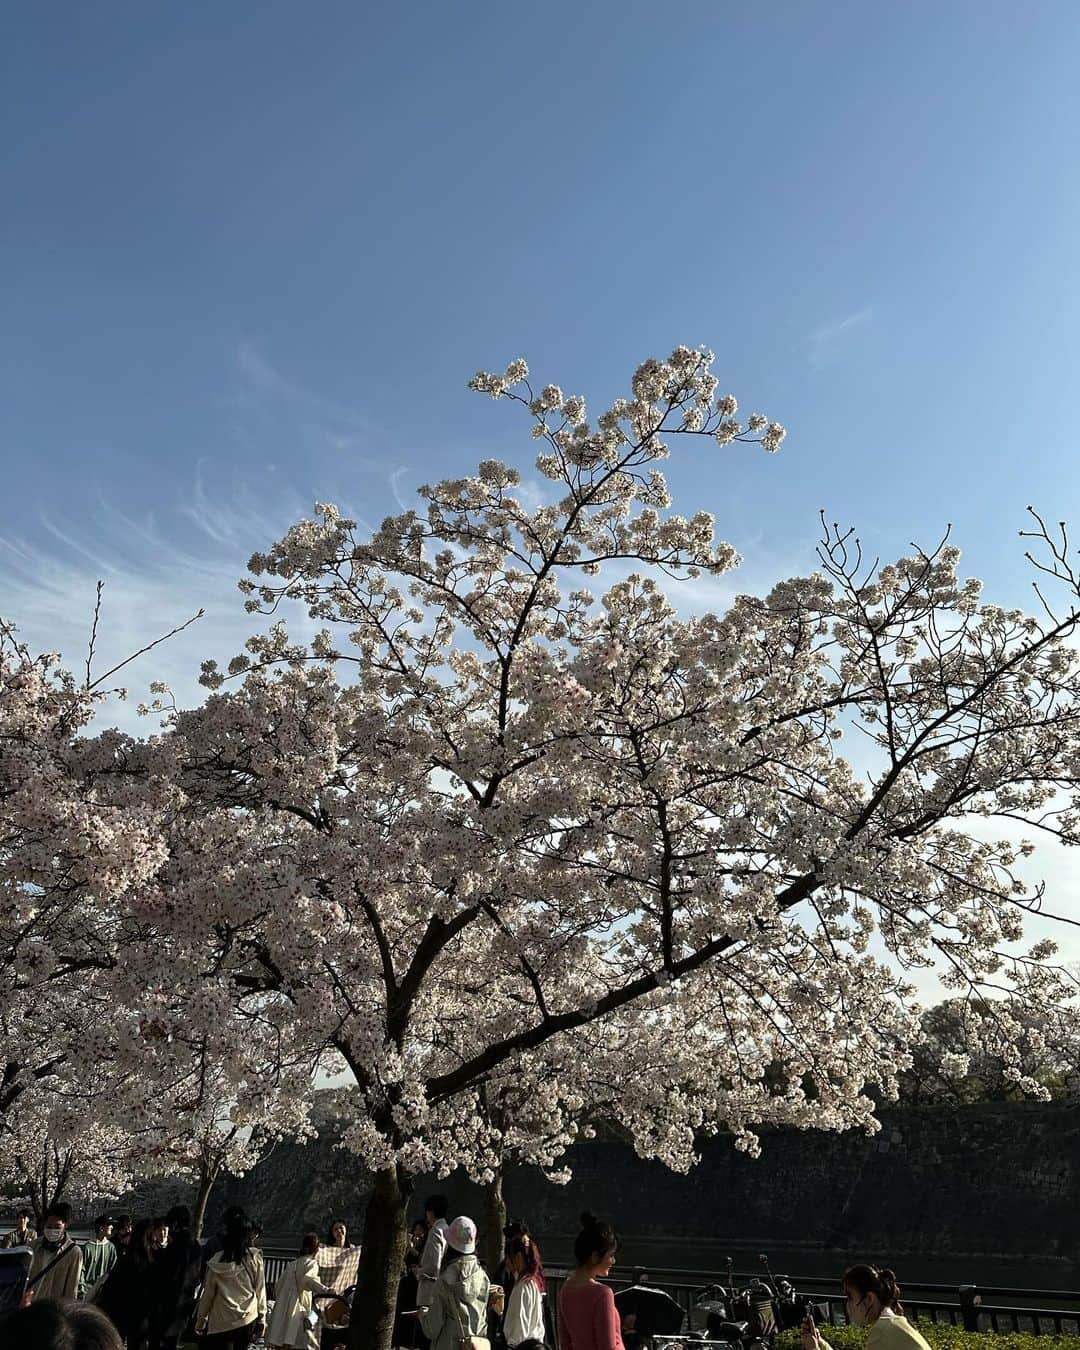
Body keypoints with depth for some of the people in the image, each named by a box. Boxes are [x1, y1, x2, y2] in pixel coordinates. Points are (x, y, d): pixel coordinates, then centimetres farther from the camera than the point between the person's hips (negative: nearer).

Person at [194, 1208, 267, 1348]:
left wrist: (201, 1320, 13)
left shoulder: (217, 1262, -9)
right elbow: (260, 1289, -2)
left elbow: (208, 1294, -1)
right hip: (248, 1321, 2)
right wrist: (261, 1319, 9)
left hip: (221, 1323, -2)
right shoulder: (255, 1258, -6)